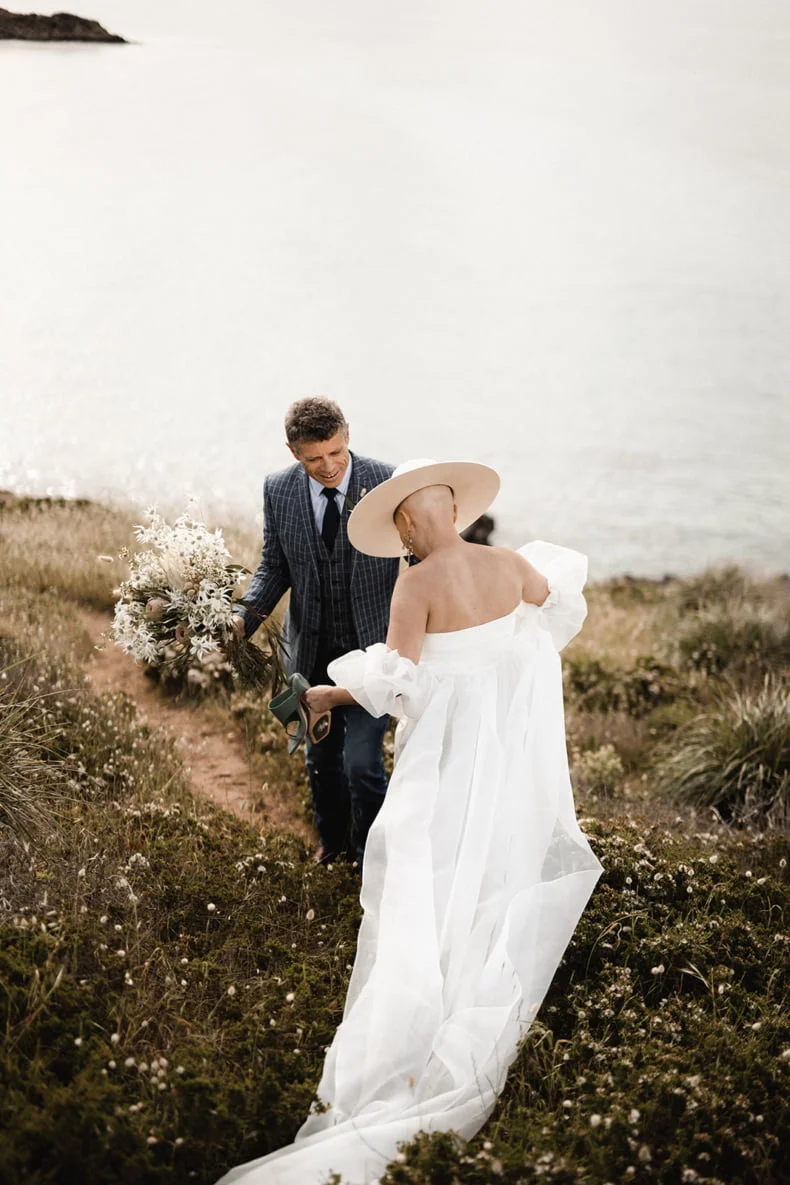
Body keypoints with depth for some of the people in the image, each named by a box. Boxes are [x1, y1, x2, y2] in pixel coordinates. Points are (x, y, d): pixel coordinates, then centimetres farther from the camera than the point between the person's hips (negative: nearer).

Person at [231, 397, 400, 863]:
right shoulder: (279, 491, -7)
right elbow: (275, 566, 3)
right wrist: (246, 617, -15)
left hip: (372, 649, -3)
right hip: (312, 651, 4)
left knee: (362, 762, -6)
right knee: (321, 758, 21)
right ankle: (331, 836, 50)